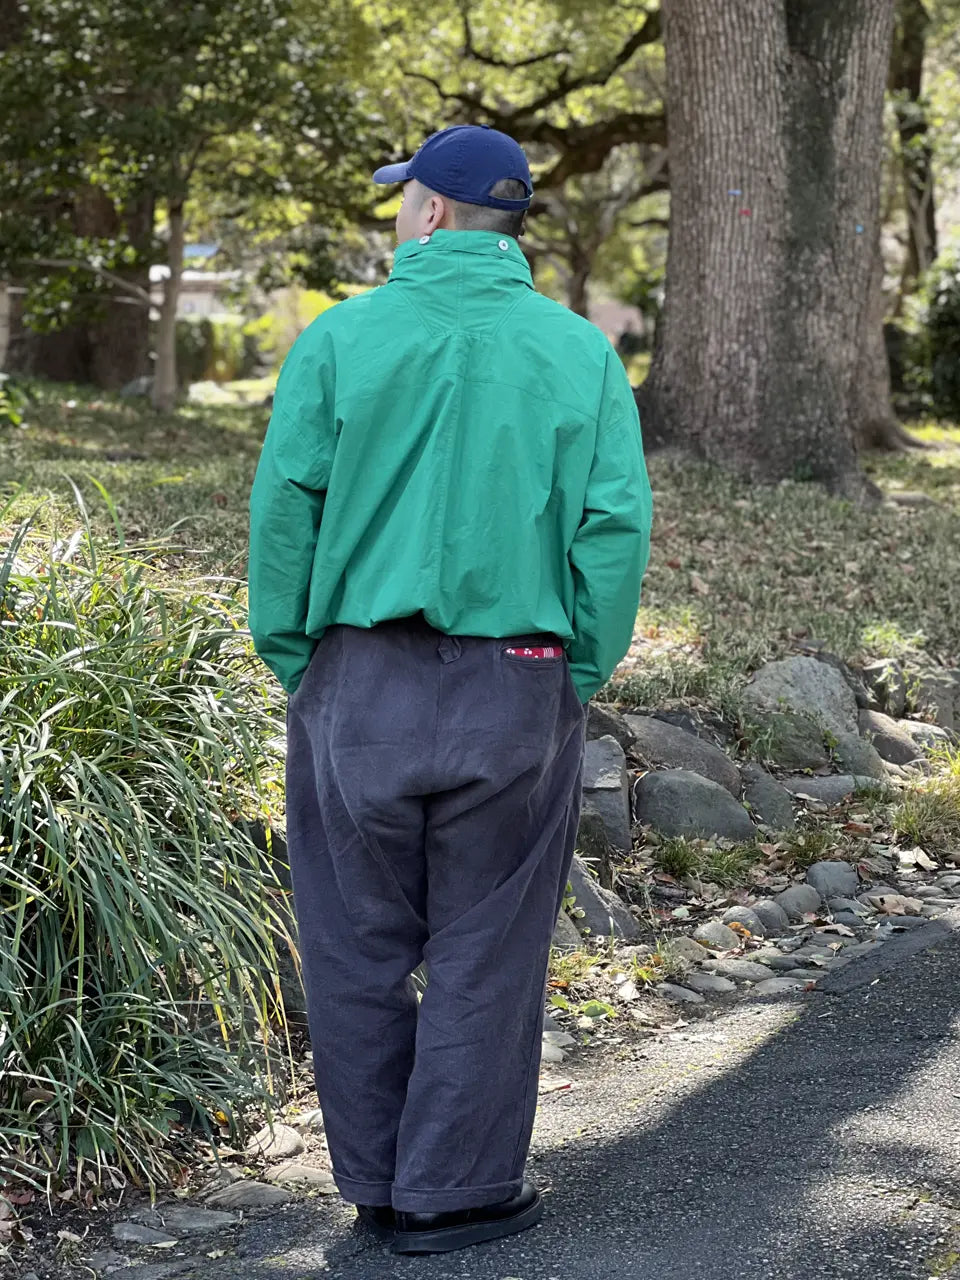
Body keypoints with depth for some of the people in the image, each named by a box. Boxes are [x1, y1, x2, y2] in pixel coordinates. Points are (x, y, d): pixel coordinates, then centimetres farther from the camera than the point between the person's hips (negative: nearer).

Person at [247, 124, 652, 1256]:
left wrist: (291, 659, 4)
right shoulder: (580, 351, 2)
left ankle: (376, 1184, 21)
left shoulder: (341, 338, -2)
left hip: (359, 685, 0)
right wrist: (580, 676, 3)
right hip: (515, 694, 0)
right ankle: (454, 1191, 16)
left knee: (359, 948, 12)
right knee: (485, 952, 10)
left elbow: (284, 509, -5)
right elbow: (616, 527, -4)